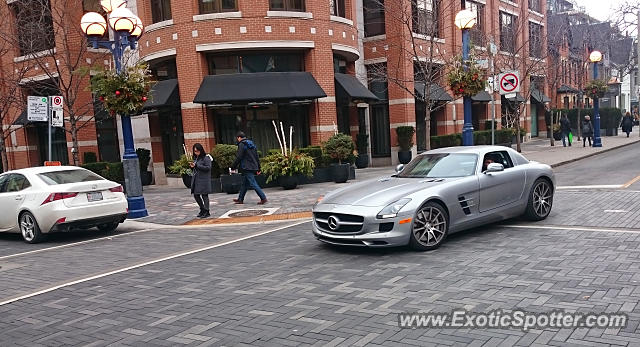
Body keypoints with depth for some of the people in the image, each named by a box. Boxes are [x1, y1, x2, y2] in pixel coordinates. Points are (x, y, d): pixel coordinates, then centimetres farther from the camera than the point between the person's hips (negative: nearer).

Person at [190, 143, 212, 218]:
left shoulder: (206, 158, -9)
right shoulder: (195, 158, 15)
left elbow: (208, 167, -19)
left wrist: (196, 165, -20)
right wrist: (192, 166, 0)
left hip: (204, 180, -8)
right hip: (196, 179, 8)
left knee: (204, 195, -3)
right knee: (196, 195, 10)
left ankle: (206, 211, 5)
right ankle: (202, 209, 25)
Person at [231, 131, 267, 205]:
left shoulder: (242, 145, -10)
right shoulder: (252, 144, 17)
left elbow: (239, 157, -15)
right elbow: (257, 157, 18)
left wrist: (233, 166, -4)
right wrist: (258, 168, 20)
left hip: (247, 168, -9)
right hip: (253, 167, 9)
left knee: (253, 184, -9)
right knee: (244, 184, 17)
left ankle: (263, 198, -13)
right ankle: (240, 199, 25)